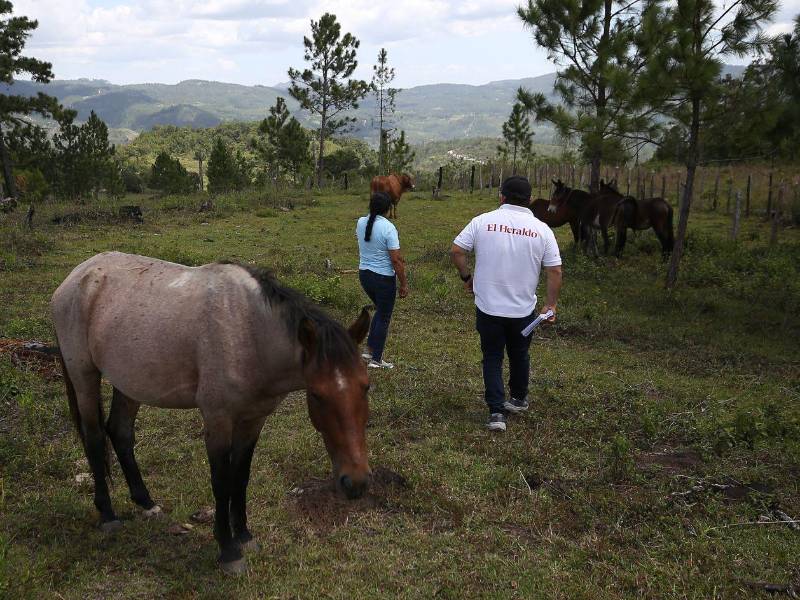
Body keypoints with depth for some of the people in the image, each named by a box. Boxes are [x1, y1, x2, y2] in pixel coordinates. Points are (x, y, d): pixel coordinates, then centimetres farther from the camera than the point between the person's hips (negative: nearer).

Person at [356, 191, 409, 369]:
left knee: (380, 311, 26)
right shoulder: (388, 228, -21)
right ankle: (376, 359, 16)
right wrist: (404, 284, -12)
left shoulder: (361, 222, -1)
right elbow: (396, 259, -20)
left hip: (364, 274, 7)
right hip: (383, 279, -7)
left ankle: (370, 350, 29)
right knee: (384, 317, 9)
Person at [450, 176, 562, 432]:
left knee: (492, 358, 10)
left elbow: (456, 251, -7)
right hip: (524, 309, 1)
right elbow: (554, 271, -6)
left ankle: (496, 412, 3)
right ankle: (519, 399, 40)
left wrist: (467, 277, 8)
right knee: (519, 355, 22)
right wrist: (551, 305, 3)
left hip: (488, 307, -1)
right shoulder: (541, 229, -5)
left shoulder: (483, 221, -6)